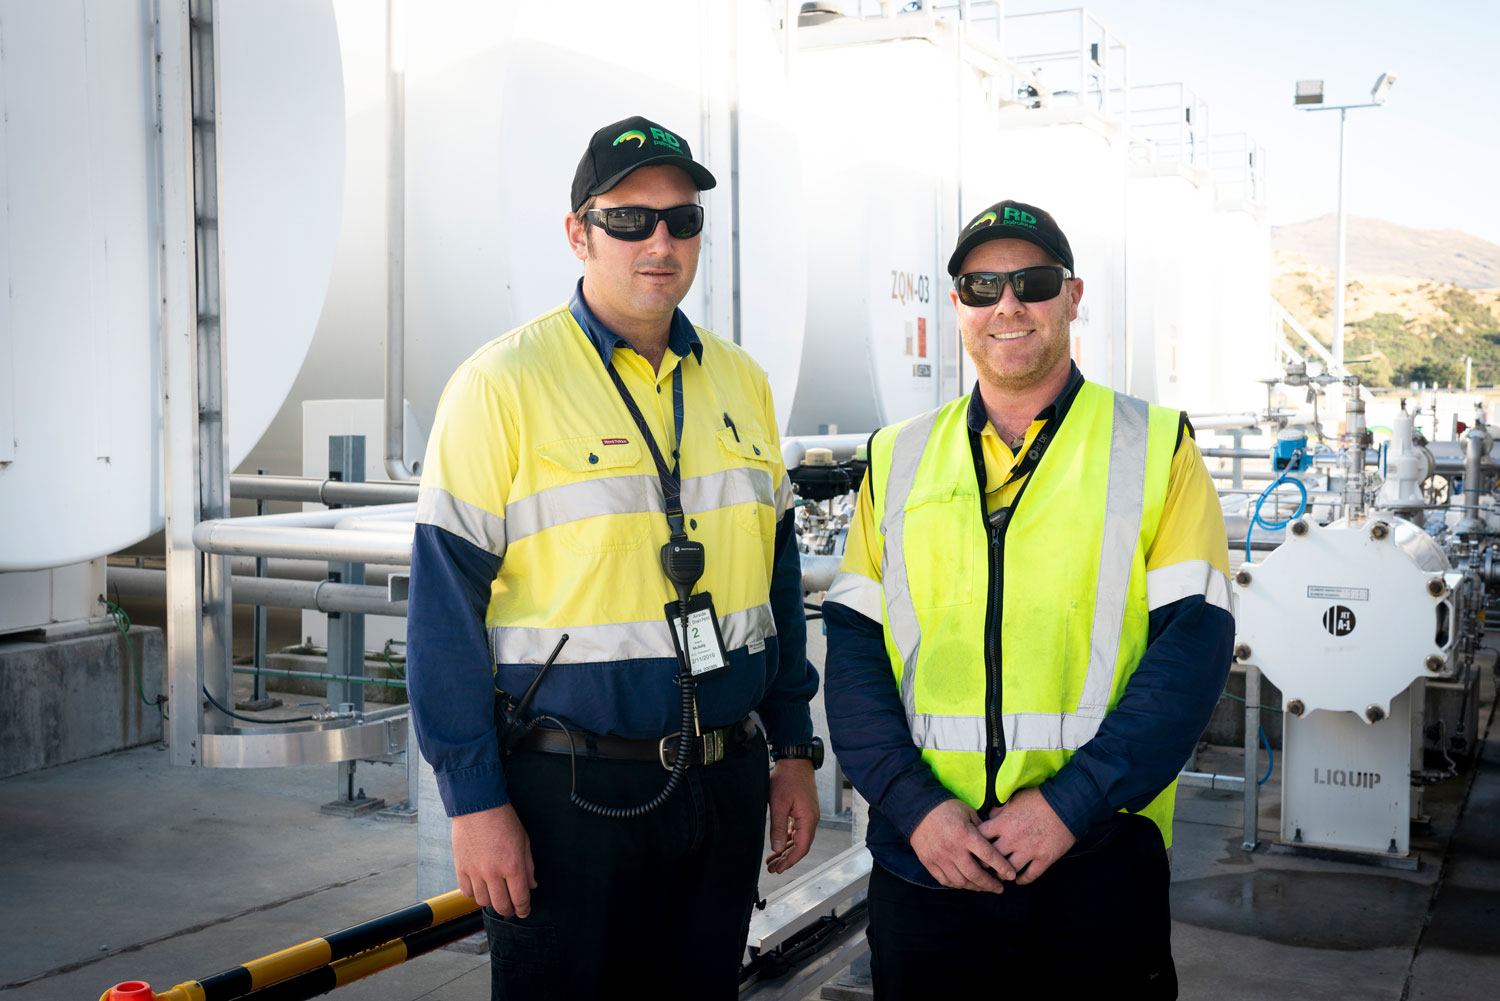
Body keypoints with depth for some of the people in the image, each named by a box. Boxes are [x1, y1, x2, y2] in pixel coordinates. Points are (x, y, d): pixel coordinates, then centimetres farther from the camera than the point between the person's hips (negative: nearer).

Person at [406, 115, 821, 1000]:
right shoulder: (503, 383, -10)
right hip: (570, 786, -5)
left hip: (725, 783, 5)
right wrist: (474, 800, -12)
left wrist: (794, 749, 11)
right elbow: (446, 606, -10)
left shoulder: (741, 381, 8)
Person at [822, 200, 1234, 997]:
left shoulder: (1157, 449, 3)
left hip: (1099, 860, -1)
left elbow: (1195, 642, -5)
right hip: (923, 860, 2)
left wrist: (1069, 802, -14)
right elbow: (853, 641, 3)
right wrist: (913, 805, -10)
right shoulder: (898, 459, 9)